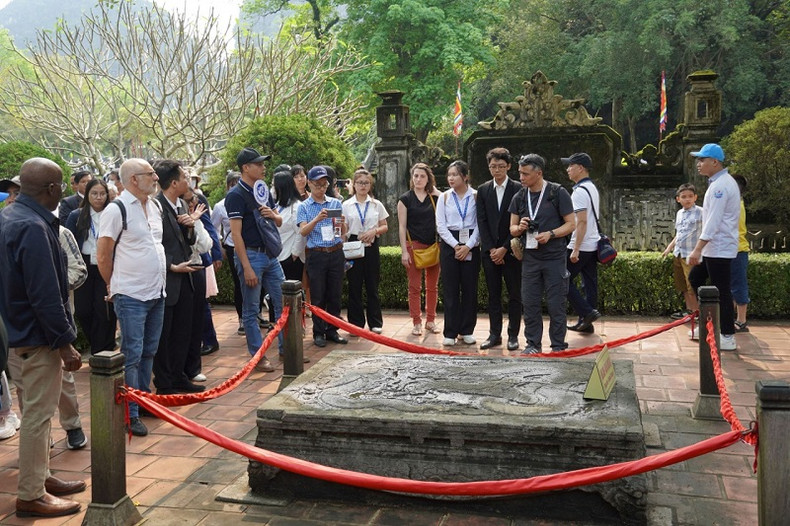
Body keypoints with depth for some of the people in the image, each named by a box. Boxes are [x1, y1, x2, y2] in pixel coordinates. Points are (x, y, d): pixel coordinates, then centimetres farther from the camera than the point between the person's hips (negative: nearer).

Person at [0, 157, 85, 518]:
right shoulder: (33, 228, -24)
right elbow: (45, 295, -26)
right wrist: (65, 343, -19)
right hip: (39, 334, -10)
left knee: (38, 409, 20)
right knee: (38, 413, 0)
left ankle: (39, 477, 33)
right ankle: (30, 496, 11)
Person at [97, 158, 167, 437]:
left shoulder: (155, 205, 10)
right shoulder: (117, 210, -12)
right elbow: (103, 256, -8)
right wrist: (117, 286, 2)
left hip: (157, 293, 7)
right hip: (131, 297, -7)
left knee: (149, 352, 16)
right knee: (132, 356, -2)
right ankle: (130, 414, 6)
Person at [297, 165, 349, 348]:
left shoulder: (336, 203, 8)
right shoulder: (304, 207, 3)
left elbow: (343, 233, 7)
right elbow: (303, 231, -10)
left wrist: (342, 224, -16)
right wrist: (317, 219, -25)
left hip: (336, 253, 2)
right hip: (316, 255, -2)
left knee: (335, 295, 7)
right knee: (318, 296, 3)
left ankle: (332, 330, 19)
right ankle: (318, 332, 14)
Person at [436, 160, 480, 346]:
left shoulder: (476, 196, 1)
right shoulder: (444, 197, 6)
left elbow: (480, 224, -4)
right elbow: (441, 226, 2)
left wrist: (468, 246, -12)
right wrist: (456, 245, -8)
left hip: (471, 245, -1)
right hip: (449, 245, 1)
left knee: (470, 288, 3)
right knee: (450, 289, 1)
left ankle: (467, 331, 14)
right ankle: (450, 333, 6)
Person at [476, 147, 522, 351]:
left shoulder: (518, 189, -2)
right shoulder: (483, 190, 8)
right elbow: (482, 222, 3)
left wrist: (505, 248, -11)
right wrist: (491, 249, -6)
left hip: (511, 251, -3)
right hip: (489, 250, 3)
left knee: (514, 295, 3)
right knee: (493, 295, 8)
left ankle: (513, 335, 11)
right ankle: (494, 334, 14)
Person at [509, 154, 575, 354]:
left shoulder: (558, 193, -5)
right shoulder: (519, 197, 8)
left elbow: (571, 224, -4)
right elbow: (512, 229, 13)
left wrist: (550, 234, -19)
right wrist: (520, 227, -10)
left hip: (554, 257, -4)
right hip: (530, 257, 4)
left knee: (556, 305, 0)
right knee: (529, 303, 6)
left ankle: (558, 346, 12)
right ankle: (533, 344, 19)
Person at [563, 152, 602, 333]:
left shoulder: (580, 191, -15)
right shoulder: (592, 188, 16)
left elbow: (582, 222, -22)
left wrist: (575, 249, -21)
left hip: (580, 247, -9)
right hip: (593, 245, 10)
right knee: (590, 283, 9)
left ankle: (587, 312, -4)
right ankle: (585, 322, 14)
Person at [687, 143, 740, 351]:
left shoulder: (721, 185, -18)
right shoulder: (720, 182, 14)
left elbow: (713, 222, -24)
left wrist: (697, 249, -26)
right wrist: (700, 248, 20)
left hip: (719, 248, -11)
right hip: (713, 247, 11)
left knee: (721, 291, -5)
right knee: (694, 280, 16)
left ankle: (728, 337, 3)